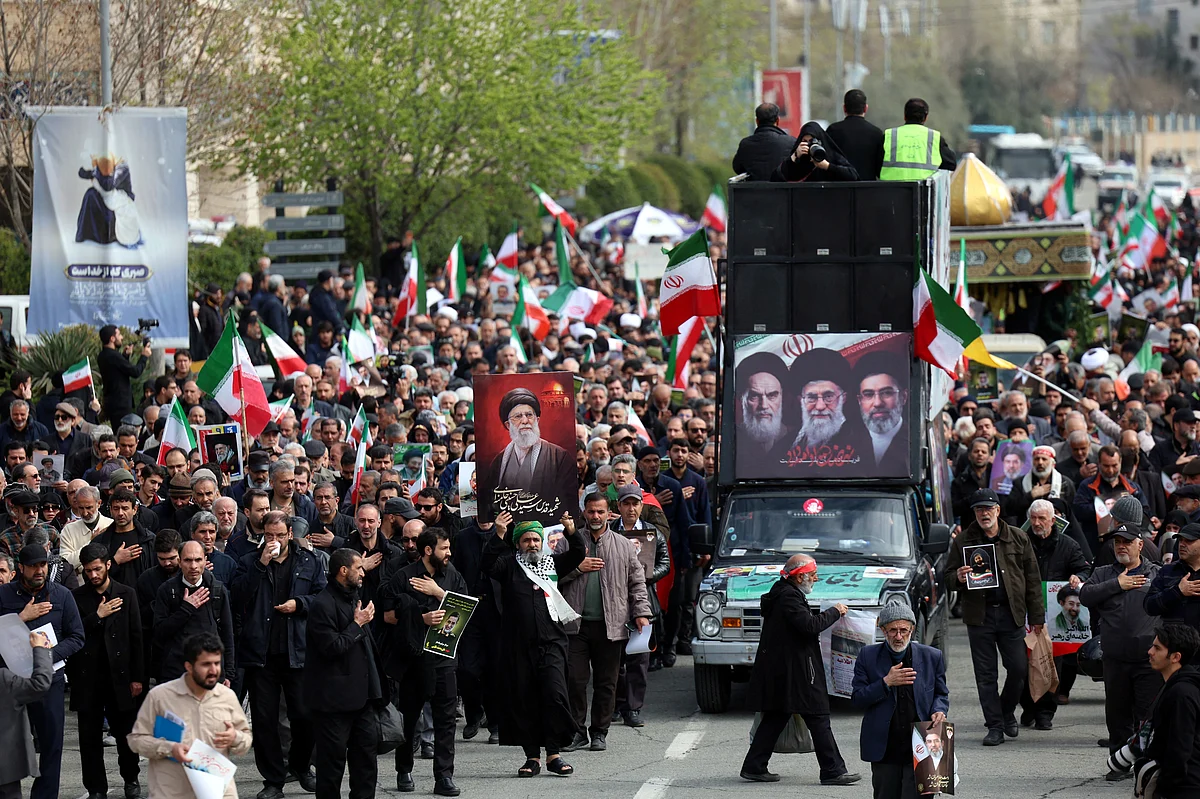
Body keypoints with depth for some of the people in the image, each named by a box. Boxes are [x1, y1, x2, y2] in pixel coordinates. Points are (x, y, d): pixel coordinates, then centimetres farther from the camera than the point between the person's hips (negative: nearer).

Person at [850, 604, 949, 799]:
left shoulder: (932, 657, 5)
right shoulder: (868, 657, 3)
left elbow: (941, 694, 17)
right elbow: (857, 699, -1)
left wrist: (939, 710, -6)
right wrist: (886, 683, -15)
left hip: (919, 749, -1)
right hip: (884, 749, 1)